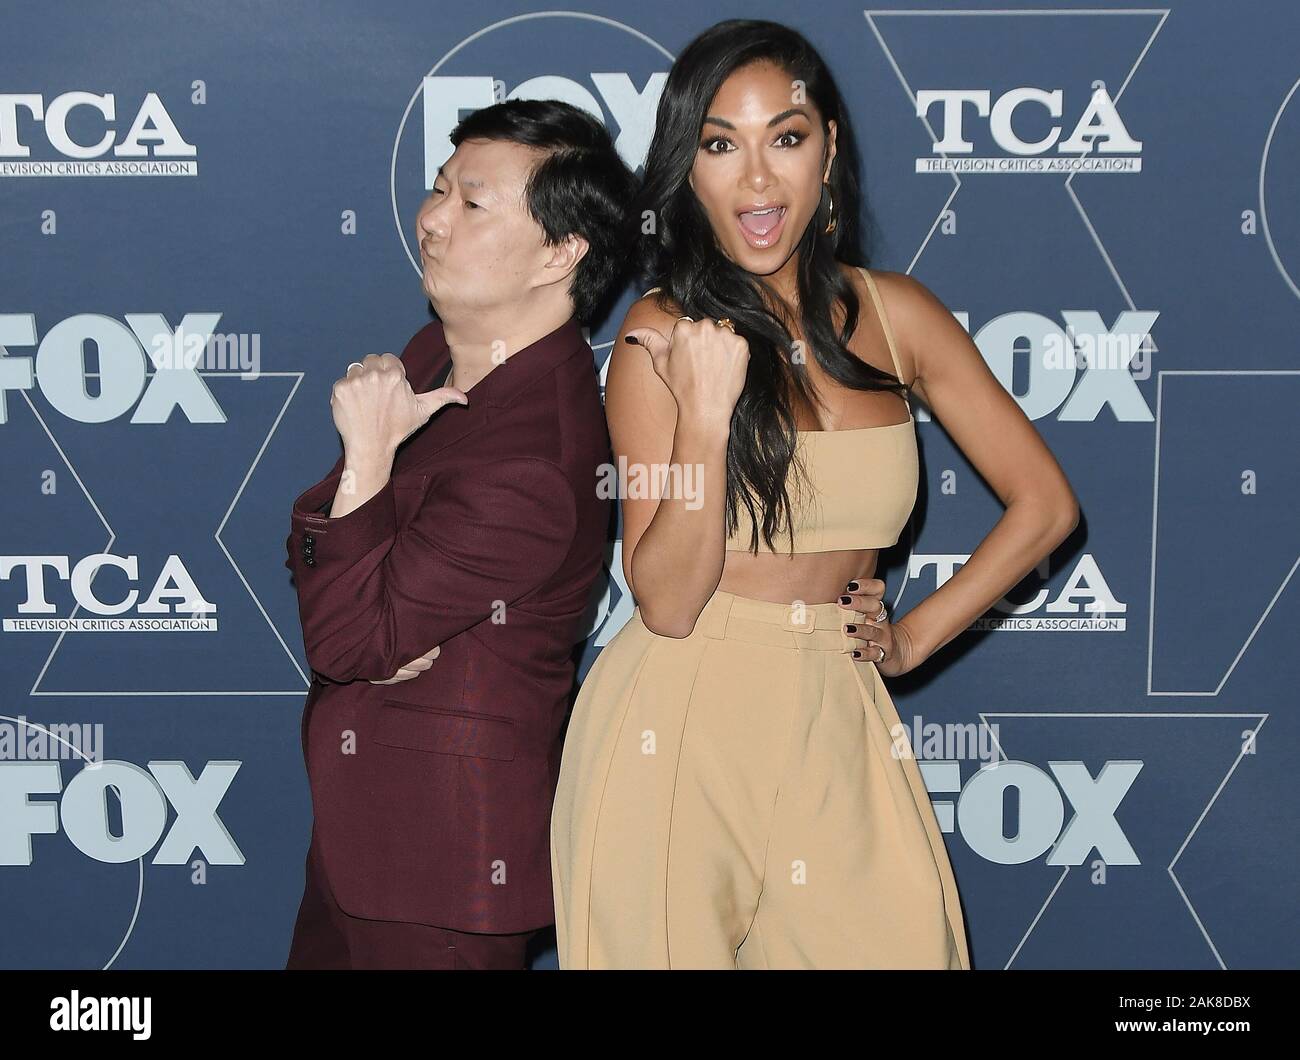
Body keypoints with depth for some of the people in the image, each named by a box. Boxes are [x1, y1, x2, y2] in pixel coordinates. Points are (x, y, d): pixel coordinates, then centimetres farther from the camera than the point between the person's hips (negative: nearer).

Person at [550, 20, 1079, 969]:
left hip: (837, 733, 3)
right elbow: (666, 602, -11)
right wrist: (706, 412, -21)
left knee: (892, 946, 0)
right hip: (677, 738, -2)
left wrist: (916, 637, 3)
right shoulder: (660, 337, -6)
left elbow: (1044, 502, 8)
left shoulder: (892, 313, 2)